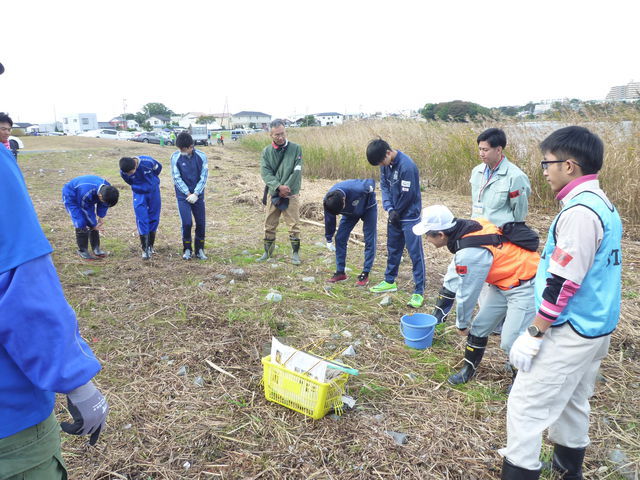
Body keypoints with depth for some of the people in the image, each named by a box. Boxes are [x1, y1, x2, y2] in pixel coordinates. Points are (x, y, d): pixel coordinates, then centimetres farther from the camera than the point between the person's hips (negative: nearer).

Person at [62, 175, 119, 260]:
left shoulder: (107, 189, -25)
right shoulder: (87, 193, -43)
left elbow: (103, 205, -5)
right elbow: (86, 210, -27)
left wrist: (101, 217, -10)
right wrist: (94, 225, -16)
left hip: (89, 199, 6)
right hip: (71, 196, -6)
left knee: (93, 223, 0)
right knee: (81, 224, -14)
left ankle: (96, 248, 9)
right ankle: (82, 251, -1)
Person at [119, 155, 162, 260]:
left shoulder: (147, 161, -27)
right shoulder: (123, 172, -20)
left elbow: (159, 167, -4)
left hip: (153, 192, 0)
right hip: (139, 195, 0)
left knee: (154, 219, 6)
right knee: (142, 220, -9)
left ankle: (150, 246, 19)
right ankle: (144, 249, -2)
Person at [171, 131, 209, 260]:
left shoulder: (201, 156, -6)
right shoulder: (175, 157, -8)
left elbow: (204, 177, -6)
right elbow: (177, 178, -7)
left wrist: (195, 194, -13)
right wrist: (188, 193, -12)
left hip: (198, 195, 2)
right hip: (183, 195, -1)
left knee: (201, 223, 3)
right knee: (187, 223, -8)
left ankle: (199, 250, 19)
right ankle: (187, 249, 11)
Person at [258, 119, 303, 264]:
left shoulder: (295, 148, -2)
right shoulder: (266, 151, 4)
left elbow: (297, 172, -8)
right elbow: (265, 172, -5)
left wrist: (286, 188, -13)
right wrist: (279, 186, -19)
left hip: (291, 194, -2)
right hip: (273, 194, 3)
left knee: (294, 225, -1)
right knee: (269, 225, 10)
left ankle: (295, 253, 12)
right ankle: (268, 251, 25)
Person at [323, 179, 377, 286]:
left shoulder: (358, 189, -44)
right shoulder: (328, 201, -29)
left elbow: (371, 181, -21)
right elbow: (329, 220, -11)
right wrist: (329, 240, -2)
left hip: (368, 208, -4)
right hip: (350, 212, 4)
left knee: (369, 241, -10)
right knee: (340, 239, -4)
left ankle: (365, 274, -2)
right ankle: (340, 272, 6)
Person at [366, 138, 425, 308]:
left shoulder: (407, 166, -25)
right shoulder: (386, 164, -1)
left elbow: (407, 195, -22)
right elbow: (384, 186, 4)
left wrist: (396, 211, -7)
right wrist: (390, 209, -10)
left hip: (409, 216, -8)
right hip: (395, 214, 8)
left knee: (415, 253, -3)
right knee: (393, 249, 19)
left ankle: (419, 291, 4)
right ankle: (390, 281, 35)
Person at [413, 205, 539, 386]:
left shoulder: (469, 254, -31)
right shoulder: (471, 226, -8)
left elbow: (466, 294, -17)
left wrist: (461, 324, 0)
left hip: (524, 287, -9)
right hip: (504, 282, 9)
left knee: (510, 342, -7)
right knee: (479, 327, 12)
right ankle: (469, 369, 29)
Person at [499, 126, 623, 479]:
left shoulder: (579, 211, -22)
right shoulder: (602, 204, 10)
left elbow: (563, 282, -24)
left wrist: (533, 334, -18)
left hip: (570, 334, -10)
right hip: (595, 328, 10)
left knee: (526, 406, -1)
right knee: (571, 400, 24)